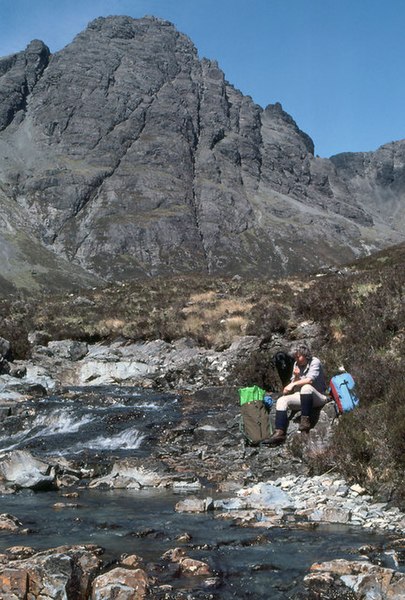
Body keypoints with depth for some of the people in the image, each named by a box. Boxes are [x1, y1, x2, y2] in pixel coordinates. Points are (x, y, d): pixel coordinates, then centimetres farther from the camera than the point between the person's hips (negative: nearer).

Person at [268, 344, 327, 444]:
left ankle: (305, 421, -35)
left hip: (317, 398, -6)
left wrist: (293, 384, -23)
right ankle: (280, 432, -31)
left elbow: (310, 380, -21)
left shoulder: (315, 362, -6)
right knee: (281, 400, -17)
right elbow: (294, 383, 11)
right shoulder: (296, 365, 12)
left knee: (306, 387, -39)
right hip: (302, 398, 7)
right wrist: (296, 377, -10)